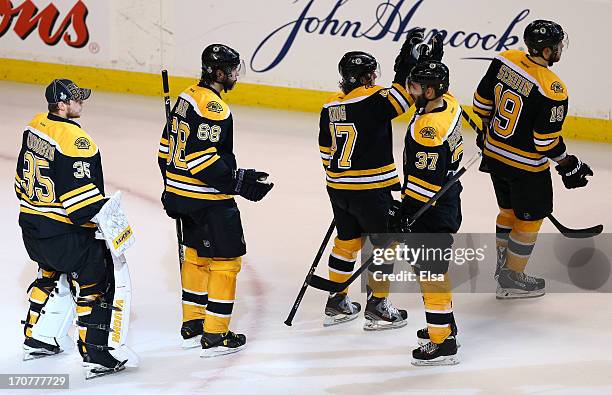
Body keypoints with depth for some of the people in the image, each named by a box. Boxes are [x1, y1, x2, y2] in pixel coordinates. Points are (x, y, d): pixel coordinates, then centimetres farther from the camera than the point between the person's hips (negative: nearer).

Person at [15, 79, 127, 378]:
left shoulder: (35, 126, 4)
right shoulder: (75, 140, -24)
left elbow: (23, 176, 15)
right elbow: (83, 198, -25)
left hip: (31, 225, 9)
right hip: (65, 234, -9)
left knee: (50, 276, 29)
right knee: (95, 286, 1)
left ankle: (35, 340, 38)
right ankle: (95, 357, 1)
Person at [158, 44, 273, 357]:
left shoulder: (188, 96, 9)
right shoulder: (213, 108, -21)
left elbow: (167, 146, 15)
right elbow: (201, 158, -27)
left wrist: (171, 190, 23)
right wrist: (239, 181, -23)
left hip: (181, 193, 10)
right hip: (207, 199, -10)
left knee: (196, 254, 21)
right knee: (226, 260, -2)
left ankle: (192, 326, 31)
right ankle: (214, 336, 1)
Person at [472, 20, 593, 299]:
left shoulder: (505, 60, -9)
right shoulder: (552, 92, -28)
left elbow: (482, 101, 3)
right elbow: (547, 142, -22)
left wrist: (488, 129, 21)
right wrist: (568, 165, -6)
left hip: (494, 153, 7)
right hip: (526, 166, -7)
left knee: (508, 210, 26)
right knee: (529, 220, 13)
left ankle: (503, 266, 40)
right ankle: (511, 281, 23)